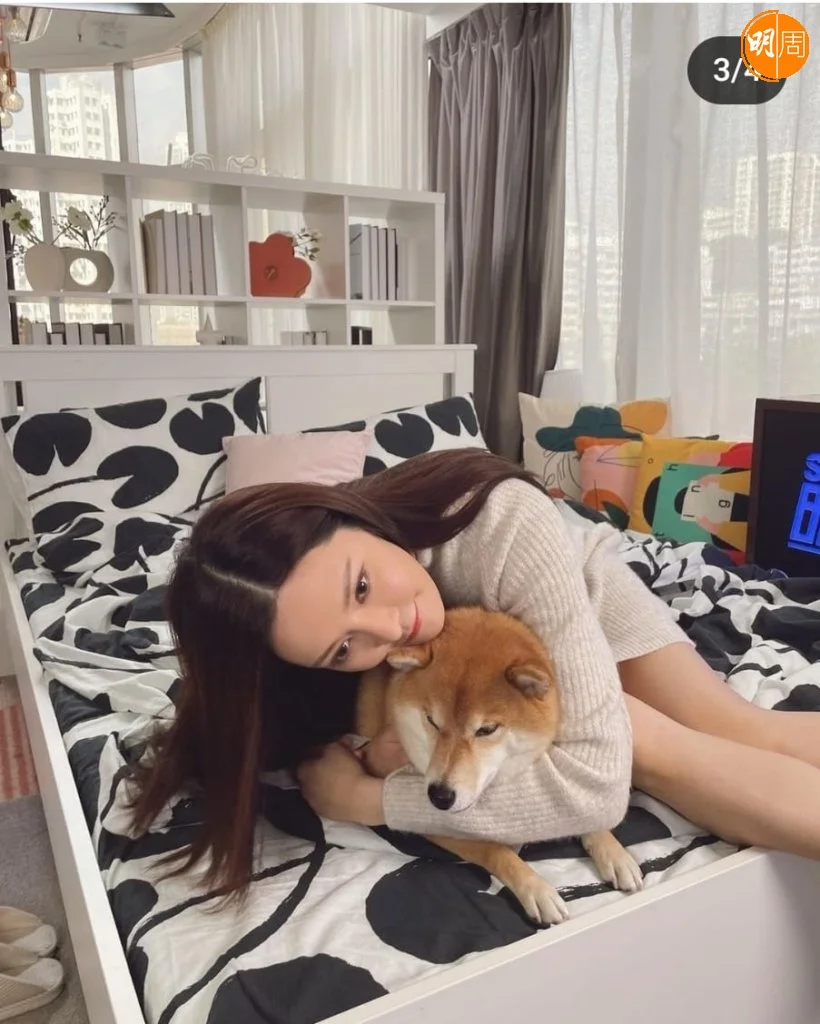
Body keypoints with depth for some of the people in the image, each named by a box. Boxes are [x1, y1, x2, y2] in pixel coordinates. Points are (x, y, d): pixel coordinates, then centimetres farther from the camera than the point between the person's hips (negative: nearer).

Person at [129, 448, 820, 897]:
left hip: (587, 589, -1)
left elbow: (598, 780, -48)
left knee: (748, 732, -13)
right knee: (641, 738, -22)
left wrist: (366, 798, -45)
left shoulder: (505, 529, -47)